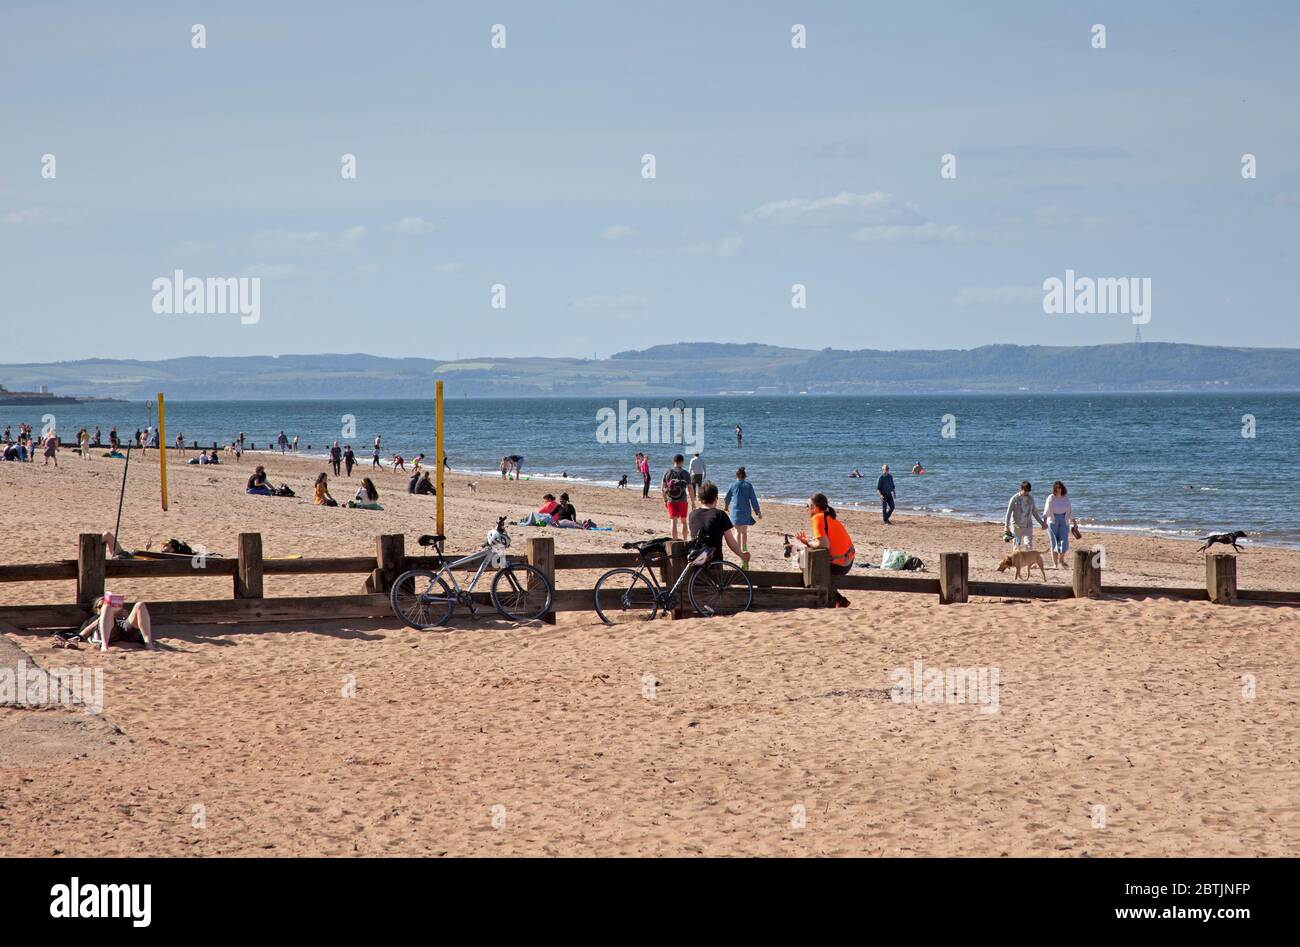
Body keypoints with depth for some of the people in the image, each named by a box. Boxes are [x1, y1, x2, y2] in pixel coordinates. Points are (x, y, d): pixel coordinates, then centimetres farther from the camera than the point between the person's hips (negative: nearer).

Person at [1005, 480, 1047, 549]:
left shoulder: (1030, 499, 6)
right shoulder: (1015, 499, -6)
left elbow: (1034, 512, 17)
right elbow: (1009, 512, -4)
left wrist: (1042, 523, 16)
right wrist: (1007, 526, -10)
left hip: (1027, 526, 3)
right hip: (1016, 526, -3)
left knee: (1029, 545, -8)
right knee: (1017, 546, -1)